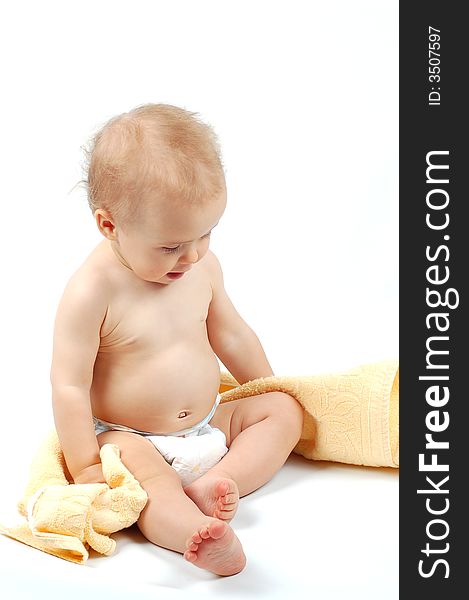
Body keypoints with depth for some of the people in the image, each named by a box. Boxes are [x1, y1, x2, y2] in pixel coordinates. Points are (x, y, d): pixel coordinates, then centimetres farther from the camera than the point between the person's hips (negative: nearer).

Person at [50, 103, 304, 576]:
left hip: (207, 426, 7)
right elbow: (69, 385, -18)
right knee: (147, 480, -34)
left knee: (284, 410, -4)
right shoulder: (92, 290, -21)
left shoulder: (202, 265, -2)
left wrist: (271, 392, 21)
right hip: (130, 441, -6)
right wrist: (84, 467, -17)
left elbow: (231, 335, 13)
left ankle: (209, 485, -23)